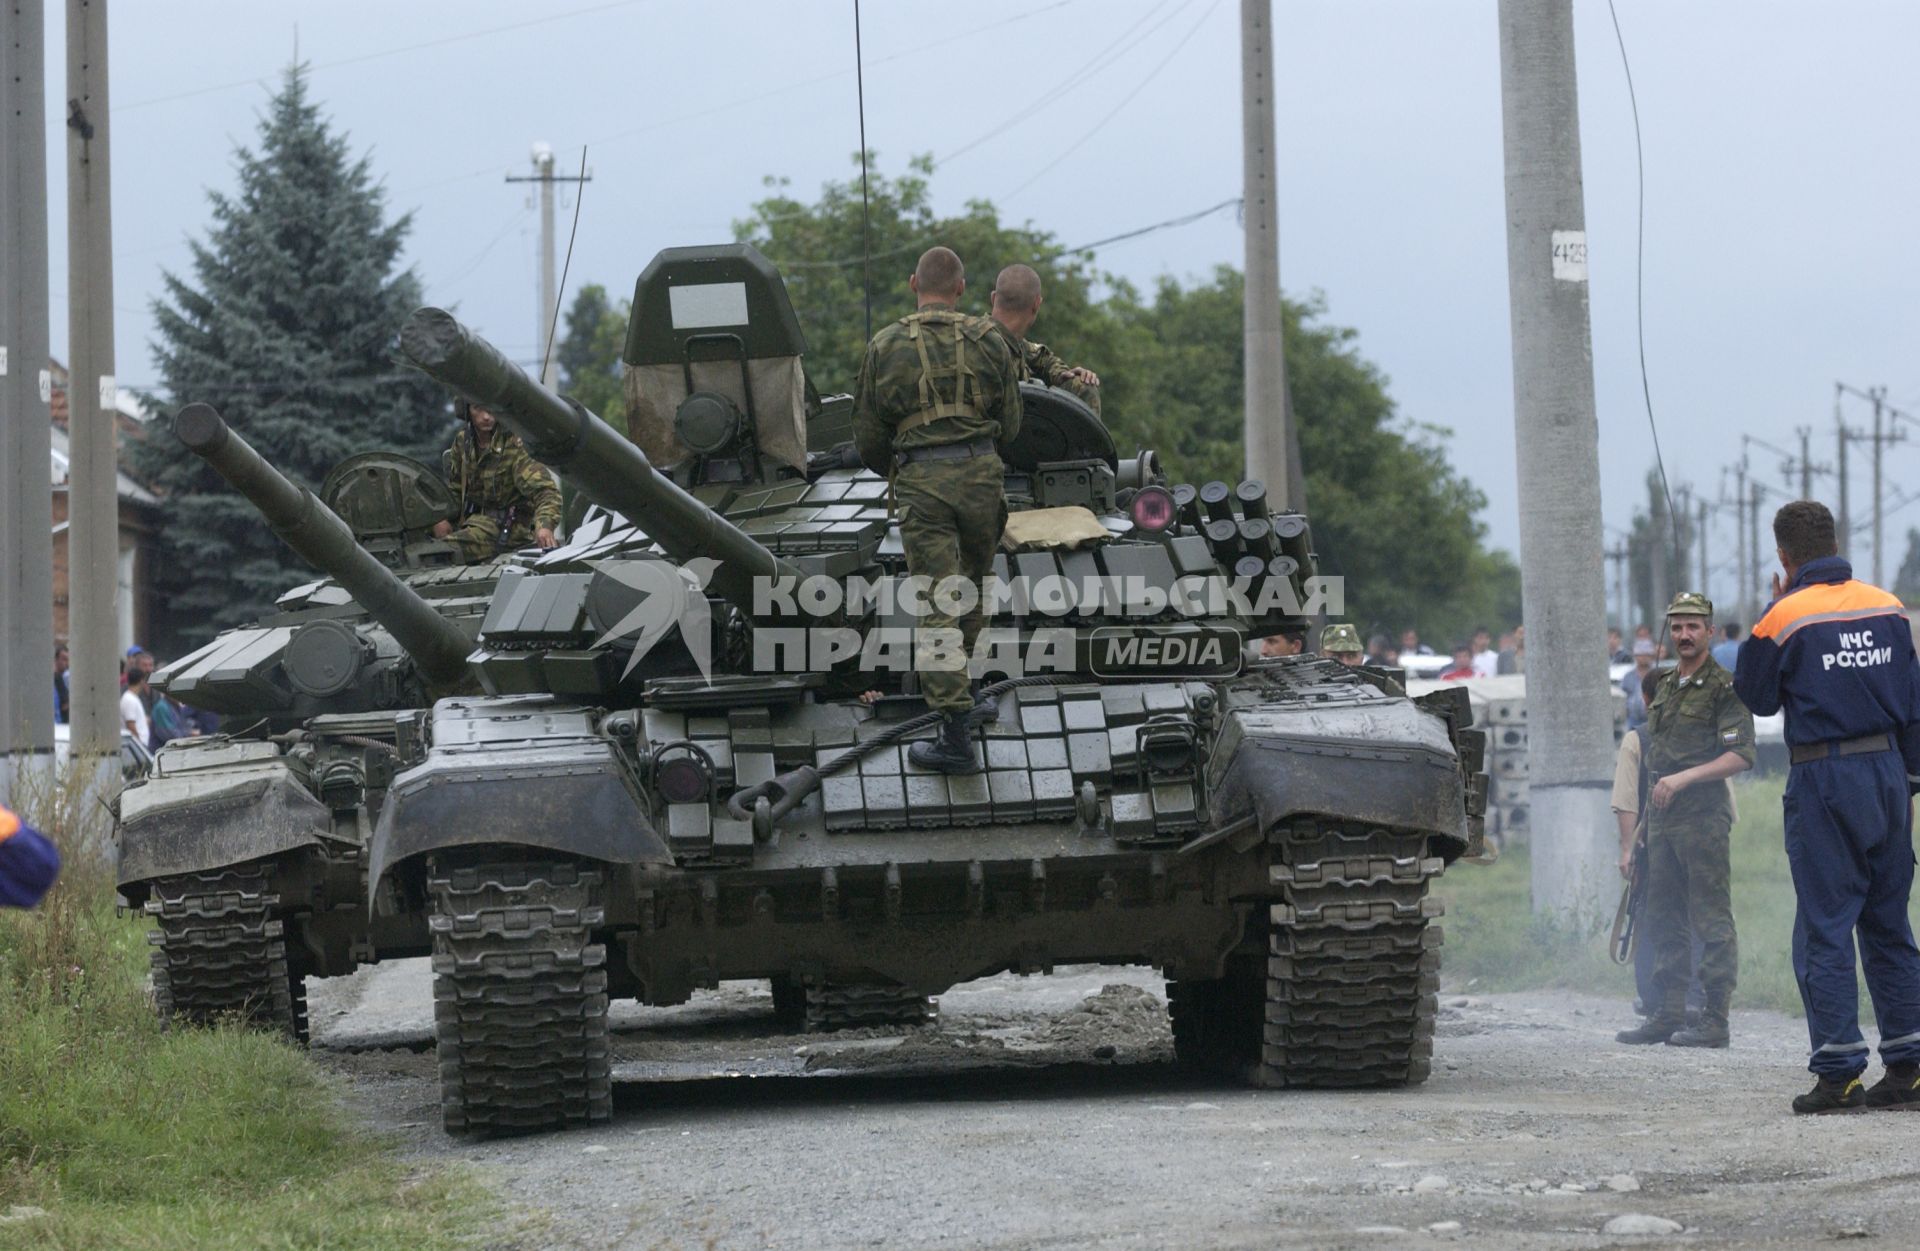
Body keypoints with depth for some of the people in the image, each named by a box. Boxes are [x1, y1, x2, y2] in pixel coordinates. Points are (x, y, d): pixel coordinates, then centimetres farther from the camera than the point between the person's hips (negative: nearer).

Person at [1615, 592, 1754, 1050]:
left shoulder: (1724, 687, -7)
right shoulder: (1664, 688, 18)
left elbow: (1741, 755, -14)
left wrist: (1684, 778, -19)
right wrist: (1648, 814, 18)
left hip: (1704, 817, -8)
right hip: (1662, 819, 8)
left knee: (1712, 921, -7)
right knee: (1665, 918, 9)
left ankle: (1715, 1019, -7)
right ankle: (1669, 1013, 14)